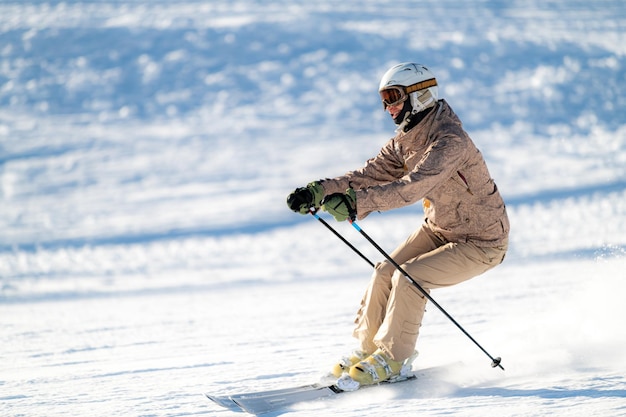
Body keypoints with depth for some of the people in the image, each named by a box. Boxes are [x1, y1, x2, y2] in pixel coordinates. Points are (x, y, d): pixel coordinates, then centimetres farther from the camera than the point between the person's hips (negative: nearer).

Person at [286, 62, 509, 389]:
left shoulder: (449, 141, -30)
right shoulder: (405, 139, -1)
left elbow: (413, 187, -42)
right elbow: (372, 174, -7)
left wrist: (357, 202, -52)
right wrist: (318, 191, -21)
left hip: (481, 242, -8)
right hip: (438, 228, 8)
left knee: (407, 278, -22)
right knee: (385, 273, -5)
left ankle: (390, 360, -6)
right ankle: (368, 347, 12)